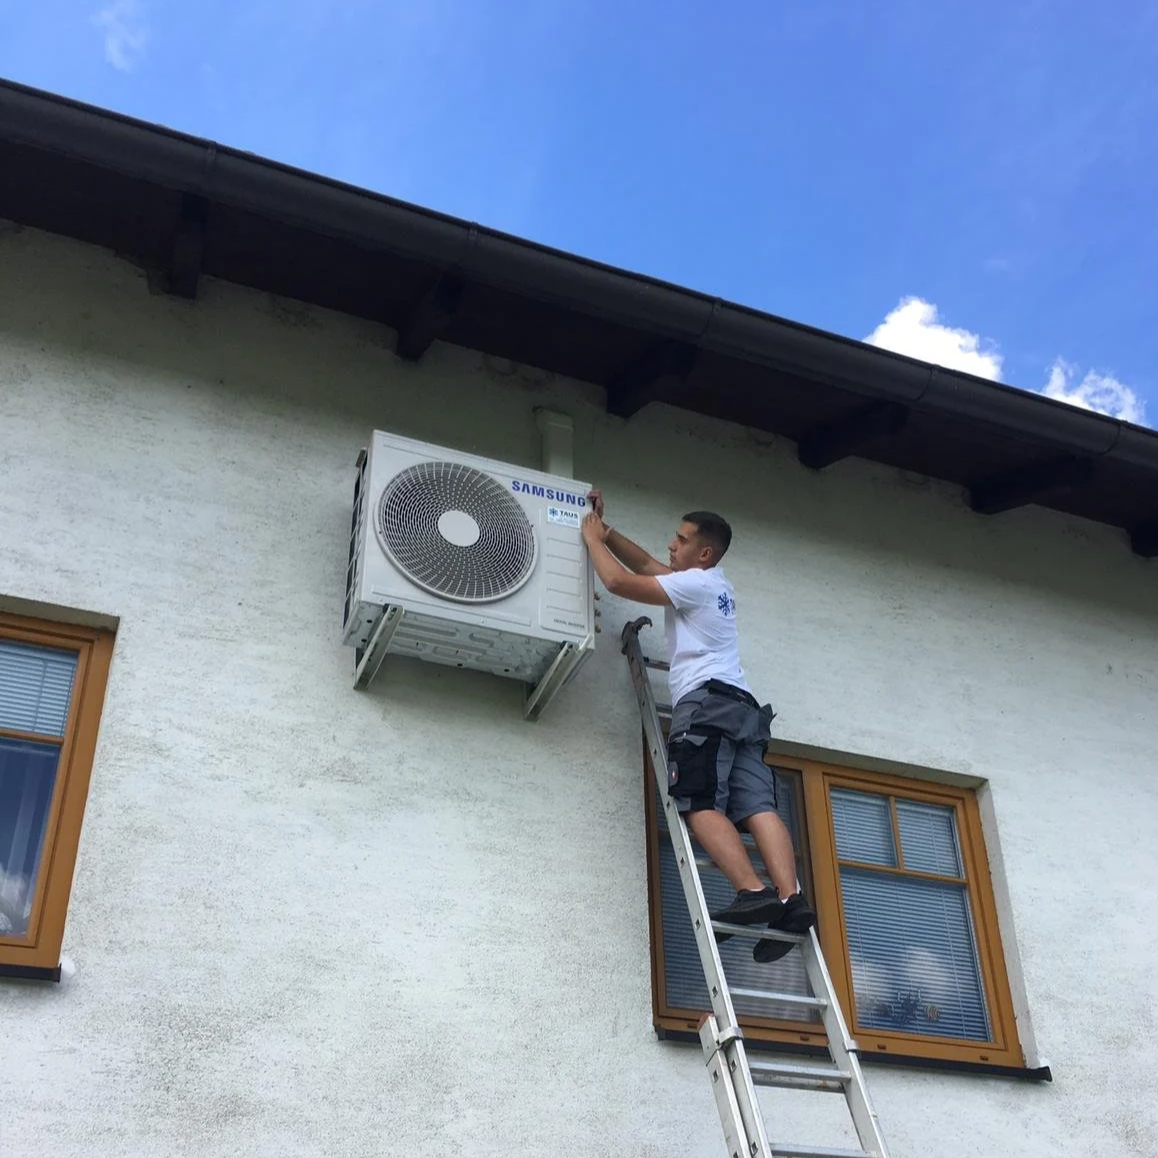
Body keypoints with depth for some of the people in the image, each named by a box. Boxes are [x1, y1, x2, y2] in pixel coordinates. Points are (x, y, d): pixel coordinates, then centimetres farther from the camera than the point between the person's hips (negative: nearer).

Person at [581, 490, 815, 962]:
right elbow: (644, 562, 39)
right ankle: (790, 898, -25)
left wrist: (592, 540, 14)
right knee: (756, 806, -9)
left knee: (701, 804, -19)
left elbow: (618, 581, -1)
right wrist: (606, 529, 36)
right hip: (741, 706, 9)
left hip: (707, 702, -9)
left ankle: (753, 892, -34)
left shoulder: (695, 582, 3)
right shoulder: (709, 584, 30)